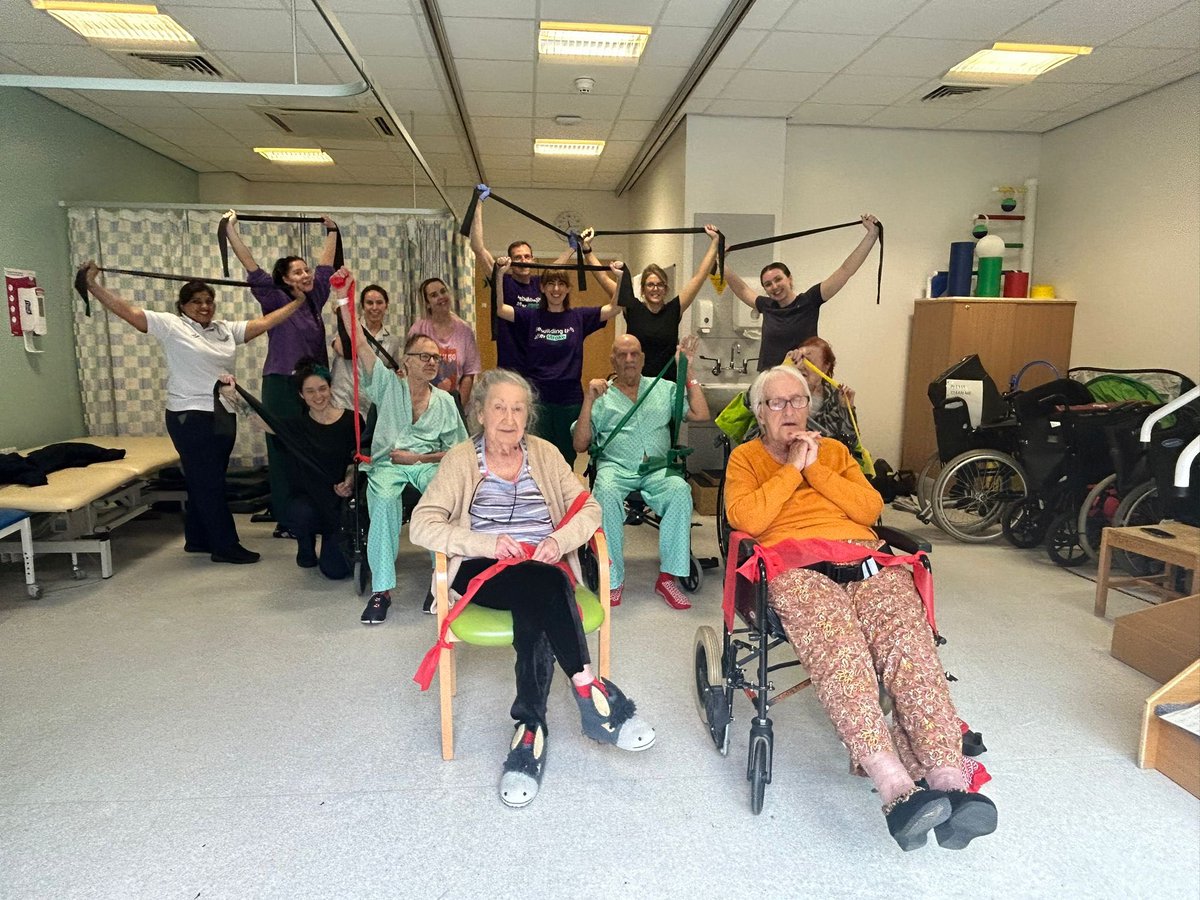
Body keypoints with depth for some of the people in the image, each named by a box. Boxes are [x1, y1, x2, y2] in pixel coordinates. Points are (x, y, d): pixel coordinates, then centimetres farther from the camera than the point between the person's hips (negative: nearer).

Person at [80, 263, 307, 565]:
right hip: (191, 417, -7)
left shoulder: (226, 329, 11)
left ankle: (197, 539, 26)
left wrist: (299, 301, 8)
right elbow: (126, 310, -9)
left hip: (224, 415, 7)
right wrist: (92, 284, -17)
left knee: (207, 482, 14)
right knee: (209, 484, -3)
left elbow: (264, 322, 10)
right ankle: (226, 546, 2)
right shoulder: (171, 325, -4)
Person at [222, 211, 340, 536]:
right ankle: (285, 521, 7)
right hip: (282, 385, -5)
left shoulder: (314, 299, 10)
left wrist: (331, 231, 26)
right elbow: (250, 264, -10)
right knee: (284, 453, 0)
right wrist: (230, 229, -12)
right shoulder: (275, 301, -3)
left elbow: (326, 264, 20)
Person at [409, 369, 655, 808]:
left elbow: (589, 509, 7)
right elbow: (422, 524, -7)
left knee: (535, 609, -33)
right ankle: (591, 691, -27)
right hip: (485, 573, -2)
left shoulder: (544, 453, 11)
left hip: (544, 570, 2)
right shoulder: (461, 459, 4)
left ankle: (530, 730, -29)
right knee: (543, 584, -34)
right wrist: (486, 543, -20)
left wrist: (561, 539, -15)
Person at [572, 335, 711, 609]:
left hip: (657, 468, 1)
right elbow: (580, 445, 6)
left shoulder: (664, 388, 20)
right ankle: (613, 579, -25)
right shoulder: (602, 396, 15)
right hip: (615, 466, -1)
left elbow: (700, 415, 8)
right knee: (606, 494, -36)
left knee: (680, 490, -32)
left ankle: (668, 577, -24)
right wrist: (588, 399, -4)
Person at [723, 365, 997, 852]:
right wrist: (791, 468, 2)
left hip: (864, 557, 4)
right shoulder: (745, 458, 19)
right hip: (795, 563, -3)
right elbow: (748, 520, -1)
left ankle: (948, 779, -36)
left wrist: (816, 469, 5)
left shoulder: (834, 450, 30)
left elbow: (871, 508, 13)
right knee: (839, 646, -35)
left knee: (909, 638, -28)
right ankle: (896, 789, -44)